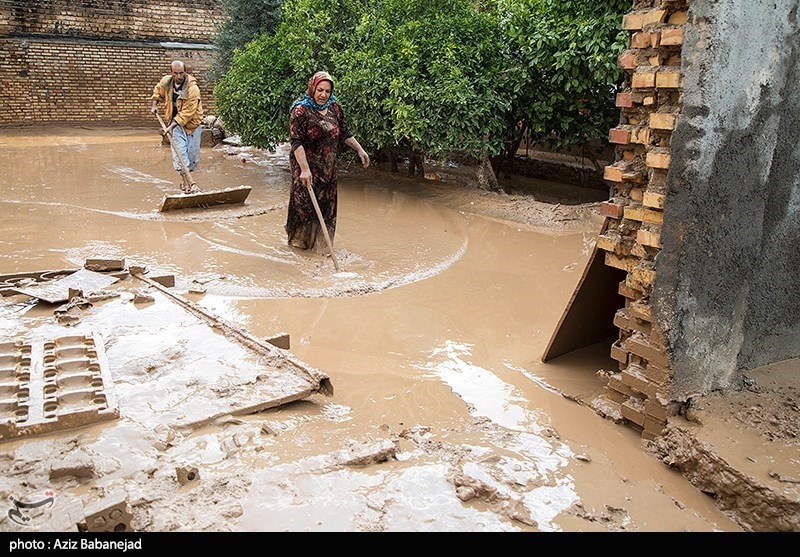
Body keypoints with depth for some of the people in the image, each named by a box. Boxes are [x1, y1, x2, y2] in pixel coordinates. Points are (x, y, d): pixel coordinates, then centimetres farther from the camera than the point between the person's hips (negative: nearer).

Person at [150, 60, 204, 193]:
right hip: (175, 122, 3)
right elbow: (158, 90, 21)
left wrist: (172, 126, -27)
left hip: (192, 123, -3)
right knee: (179, 149, -12)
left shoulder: (193, 89, -24)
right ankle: (189, 179, -17)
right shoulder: (166, 81, -6)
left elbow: (187, 113, -26)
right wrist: (155, 105, 11)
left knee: (193, 152, 2)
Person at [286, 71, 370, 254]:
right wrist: (305, 169, -27)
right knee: (304, 202, 3)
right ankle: (298, 238, 26)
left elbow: (344, 132, 16)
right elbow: (296, 142, -20)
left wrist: (360, 150, 12)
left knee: (326, 204, 8)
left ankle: (321, 244, 20)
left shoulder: (334, 107, 4)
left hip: (328, 167, 6)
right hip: (306, 165, -5)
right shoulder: (300, 110, -14)